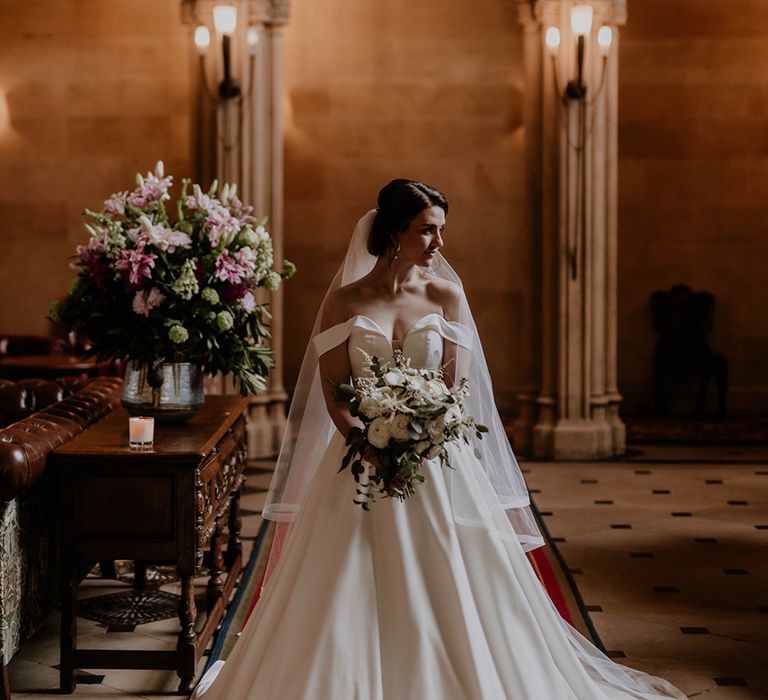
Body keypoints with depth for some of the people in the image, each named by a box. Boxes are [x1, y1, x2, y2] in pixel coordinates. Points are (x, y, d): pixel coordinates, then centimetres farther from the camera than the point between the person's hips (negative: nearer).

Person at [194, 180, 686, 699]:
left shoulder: (447, 296, 2)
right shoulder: (344, 301, 0)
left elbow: (458, 388, -1)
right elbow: (333, 394, -2)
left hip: (437, 463, 1)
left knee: (449, 593, 1)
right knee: (349, 600, 0)